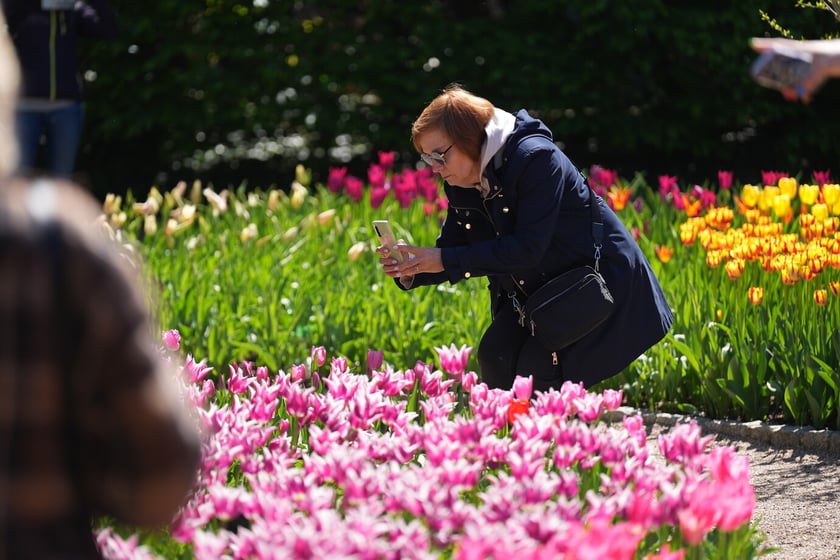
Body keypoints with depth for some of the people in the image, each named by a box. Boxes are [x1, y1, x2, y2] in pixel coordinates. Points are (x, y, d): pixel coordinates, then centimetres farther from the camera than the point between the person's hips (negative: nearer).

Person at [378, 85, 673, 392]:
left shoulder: (535, 158, -27)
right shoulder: (462, 184, -2)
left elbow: (527, 248, -33)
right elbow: (453, 248, 2)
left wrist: (444, 260, -35)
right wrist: (410, 272, -20)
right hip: (542, 288, 8)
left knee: (537, 367, -20)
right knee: (494, 355, -9)